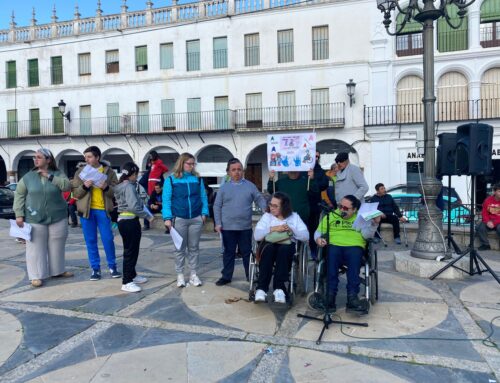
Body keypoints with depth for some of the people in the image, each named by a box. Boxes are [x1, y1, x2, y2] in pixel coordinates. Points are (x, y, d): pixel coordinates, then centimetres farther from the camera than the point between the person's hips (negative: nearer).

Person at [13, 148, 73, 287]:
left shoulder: (58, 174, 1)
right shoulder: (28, 176, 2)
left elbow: (67, 186, -16)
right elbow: (19, 195, 3)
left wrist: (50, 176, -17)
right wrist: (19, 214, -5)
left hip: (57, 218, 1)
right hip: (35, 219, -1)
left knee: (57, 246, 11)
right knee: (36, 247, 0)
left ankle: (57, 270, 27)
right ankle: (36, 276, 8)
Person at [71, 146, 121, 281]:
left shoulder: (109, 171, 3)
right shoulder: (80, 171, 5)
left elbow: (116, 191, 1)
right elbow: (75, 193, 3)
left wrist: (106, 187, -18)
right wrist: (84, 186, -16)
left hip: (103, 210, -1)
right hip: (86, 210, 1)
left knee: (108, 239, 2)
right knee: (90, 241, 6)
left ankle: (112, 266, 17)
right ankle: (95, 268, 17)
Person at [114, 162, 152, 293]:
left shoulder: (121, 186, 14)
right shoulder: (129, 186, -16)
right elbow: (133, 207, -25)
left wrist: (142, 203, 6)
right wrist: (147, 216, -16)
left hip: (124, 220, 10)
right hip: (129, 222, -10)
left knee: (132, 250, 19)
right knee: (130, 252, -4)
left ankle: (132, 275, 32)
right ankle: (126, 282, 2)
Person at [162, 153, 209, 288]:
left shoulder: (198, 179, 7)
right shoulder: (171, 179, -2)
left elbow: (203, 197, 9)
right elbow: (166, 199, -4)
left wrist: (204, 213, 0)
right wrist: (167, 218, -11)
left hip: (196, 219, 2)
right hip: (179, 219, -2)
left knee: (194, 248, 10)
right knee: (180, 249, 8)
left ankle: (194, 275, 20)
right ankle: (180, 275, 18)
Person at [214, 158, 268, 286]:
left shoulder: (250, 186, 4)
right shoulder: (224, 187, 3)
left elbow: (260, 199, 5)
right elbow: (217, 206, 3)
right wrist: (218, 223, -4)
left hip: (245, 227, 0)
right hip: (228, 227, 0)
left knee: (247, 252, 10)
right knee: (229, 252, 10)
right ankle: (226, 276, 20)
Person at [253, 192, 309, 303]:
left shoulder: (294, 216, 13)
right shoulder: (267, 216, 13)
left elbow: (306, 236, 2)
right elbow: (256, 235, 0)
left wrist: (292, 230, -11)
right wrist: (273, 229, -10)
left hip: (287, 246, 0)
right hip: (269, 245, 0)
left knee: (284, 249, -35)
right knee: (269, 248, -35)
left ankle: (279, 288, -34)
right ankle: (261, 288, -35)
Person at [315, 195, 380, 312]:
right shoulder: (331, 216, 21)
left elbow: (366, 235, 1)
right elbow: (318, 232, 17)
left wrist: (374, 223, -15)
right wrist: (318, 239, -5)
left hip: (354, 246, -1)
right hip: (334, 245, 1)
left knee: (355, 256, -35)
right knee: (332, 254, -34)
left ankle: (352, 297, -40)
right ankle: (330, 295, -36)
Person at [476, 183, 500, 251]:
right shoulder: (488, 200, -1)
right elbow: (484, 213, 1)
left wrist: (494, 223, -22)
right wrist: (488, 222, -16)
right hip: (489, 221, 3)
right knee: (480, 227, -23)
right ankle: (485, 245, -6)